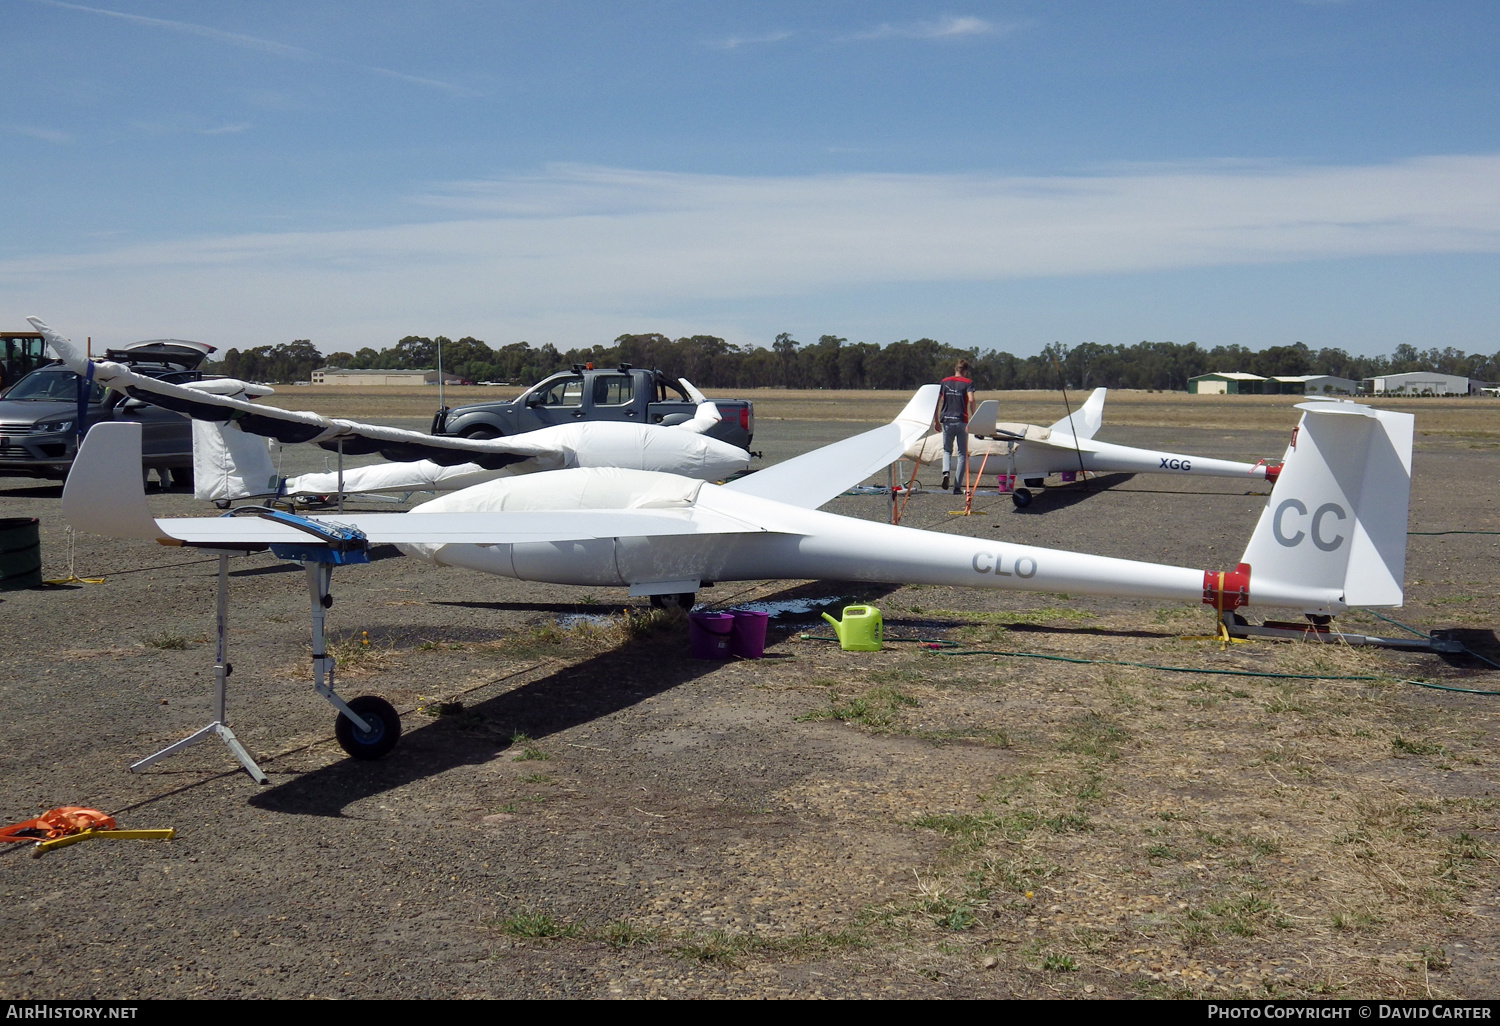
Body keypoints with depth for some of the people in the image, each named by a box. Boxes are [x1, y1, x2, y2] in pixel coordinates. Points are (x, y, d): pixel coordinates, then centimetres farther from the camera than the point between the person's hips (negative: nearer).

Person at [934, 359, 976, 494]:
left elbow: (936, 401, 6)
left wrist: (936, 420, 12)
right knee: (962, 453, 8)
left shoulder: (944, 382, 10)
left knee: (947, 450, 19)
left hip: (946, 420, 2)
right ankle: (957, 487, 3)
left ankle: (946, 471, -13)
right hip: (961, 421, -2)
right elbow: (971, 400, -15)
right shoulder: (968, 383, 1)